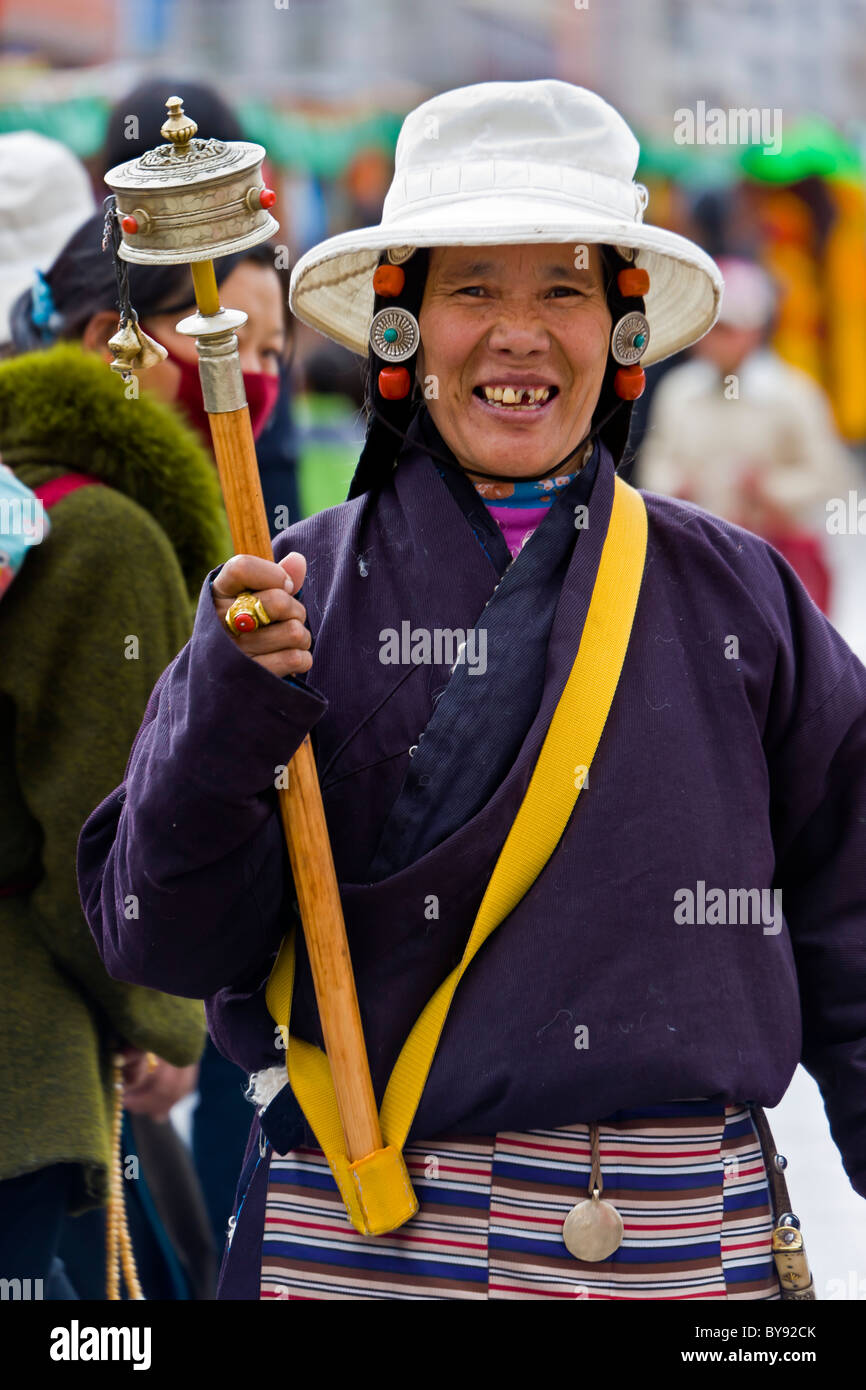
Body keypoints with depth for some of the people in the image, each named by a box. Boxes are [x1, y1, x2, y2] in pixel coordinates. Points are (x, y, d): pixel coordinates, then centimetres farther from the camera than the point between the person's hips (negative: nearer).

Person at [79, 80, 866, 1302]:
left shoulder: (740, 596, 5)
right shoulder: (296, 595, 2)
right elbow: (160, 940, -3)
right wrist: (228, 715, -17)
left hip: (694, 1240, 1)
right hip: (359, 1238, -1)